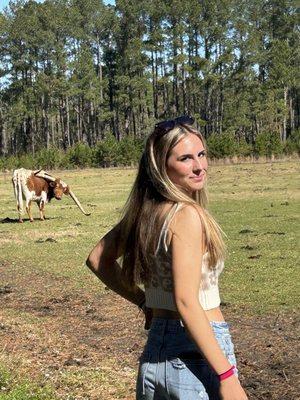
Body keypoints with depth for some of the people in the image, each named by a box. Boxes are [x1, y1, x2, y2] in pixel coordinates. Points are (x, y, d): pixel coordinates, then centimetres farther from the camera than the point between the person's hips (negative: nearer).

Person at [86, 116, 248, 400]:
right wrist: (227, 376, -24)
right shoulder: (187, 214, -19)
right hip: (195, 353, -8)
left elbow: (97, 258, 15)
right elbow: (186, 302, -25)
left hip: (156, 343, 8)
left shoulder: (145, 211, 3)